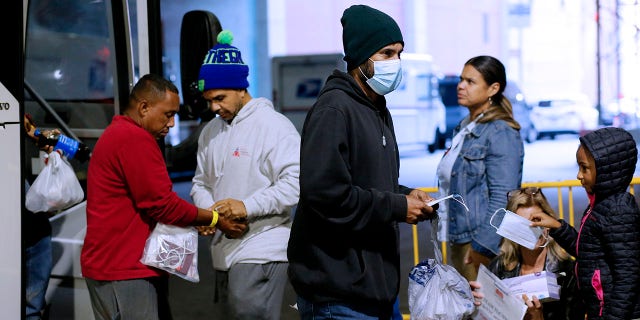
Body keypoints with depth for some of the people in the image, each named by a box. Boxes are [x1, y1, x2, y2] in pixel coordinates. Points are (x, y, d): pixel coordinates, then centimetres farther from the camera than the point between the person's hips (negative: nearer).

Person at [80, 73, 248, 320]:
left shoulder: (117, 134, 20)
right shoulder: (136, 139, -15)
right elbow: (162, 204, -17)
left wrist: (197, 222, 9)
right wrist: (215, 220, -5)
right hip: (123, 269, -11)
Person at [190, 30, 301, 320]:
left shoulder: (273, 125, -9)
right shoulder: (210, 132, 15)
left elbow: (295, 181, -17)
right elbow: (201, 183, 21)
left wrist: (247, 206, -21)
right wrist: (206, 212, -1)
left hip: (261, 252, -8)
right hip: (224, 251, 8)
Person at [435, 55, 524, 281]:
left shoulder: (501, 133, -12)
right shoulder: (463, 129, 16)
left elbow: (502, 198, -19)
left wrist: (482, 247, -21)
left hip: (484, 244, -9)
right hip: (458, 239, 9)